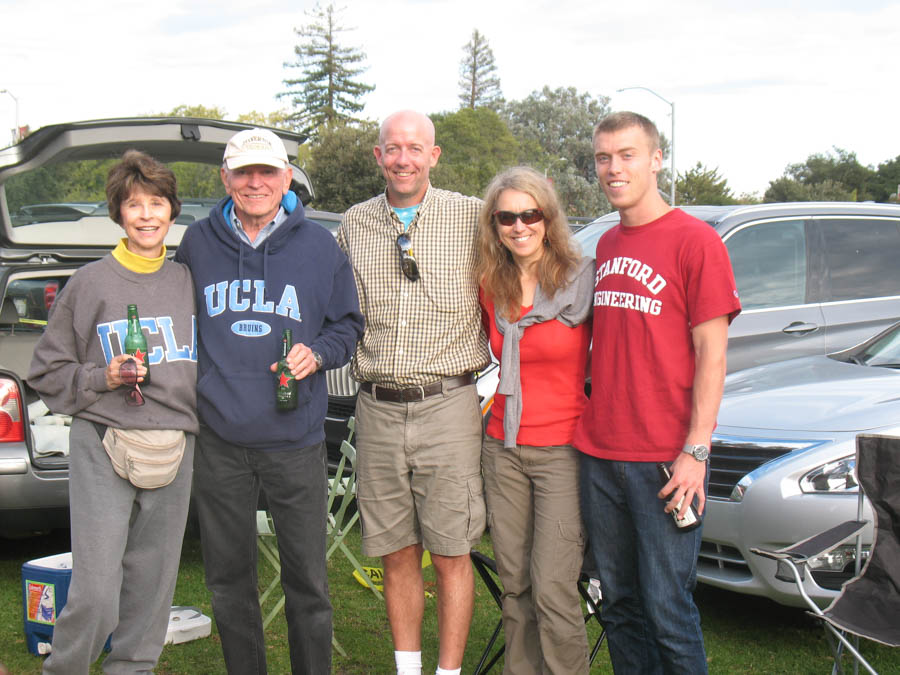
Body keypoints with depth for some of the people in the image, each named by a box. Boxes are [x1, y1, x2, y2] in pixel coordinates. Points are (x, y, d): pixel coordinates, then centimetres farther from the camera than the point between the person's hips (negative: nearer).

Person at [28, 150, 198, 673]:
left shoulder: (190, 283, 11)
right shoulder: (90, 283, 3)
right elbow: (48, 371, 6)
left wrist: (195, 412, 6)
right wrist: (103, 378, -9)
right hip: (102, 447, -3)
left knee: (154, 588, 8)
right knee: (95, 594, -8)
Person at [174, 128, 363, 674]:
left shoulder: (319, 246, 2)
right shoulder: (197, 244, 6)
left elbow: (348, 323, 11)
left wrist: (317, 353, -9)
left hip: (295, 443, -1)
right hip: (219, 440, 2)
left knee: (307, 578, 5)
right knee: (229, 578, 12)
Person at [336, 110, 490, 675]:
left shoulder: (472, 217, -1)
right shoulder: (354, 225, 10)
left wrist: (495, 370, 0)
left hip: (448, 404, -3)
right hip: (378, 410, 3)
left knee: (451, 554, 1)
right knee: (397, 553, 10)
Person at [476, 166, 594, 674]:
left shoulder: (583, 280, -8)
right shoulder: (491, 289, 7)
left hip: (562, 450, -5)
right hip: (503, 448, 5)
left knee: (553, 589, -9)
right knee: (515, 584, 10)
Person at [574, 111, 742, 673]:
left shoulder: (696, 240, -6)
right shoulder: (607, 246, 15)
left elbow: (712, 354, -9)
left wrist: (696, 451, -15)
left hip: (664, 462, -6)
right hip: (599, 454, 6)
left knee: (668, 608, -3)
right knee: (620, 602, 12)